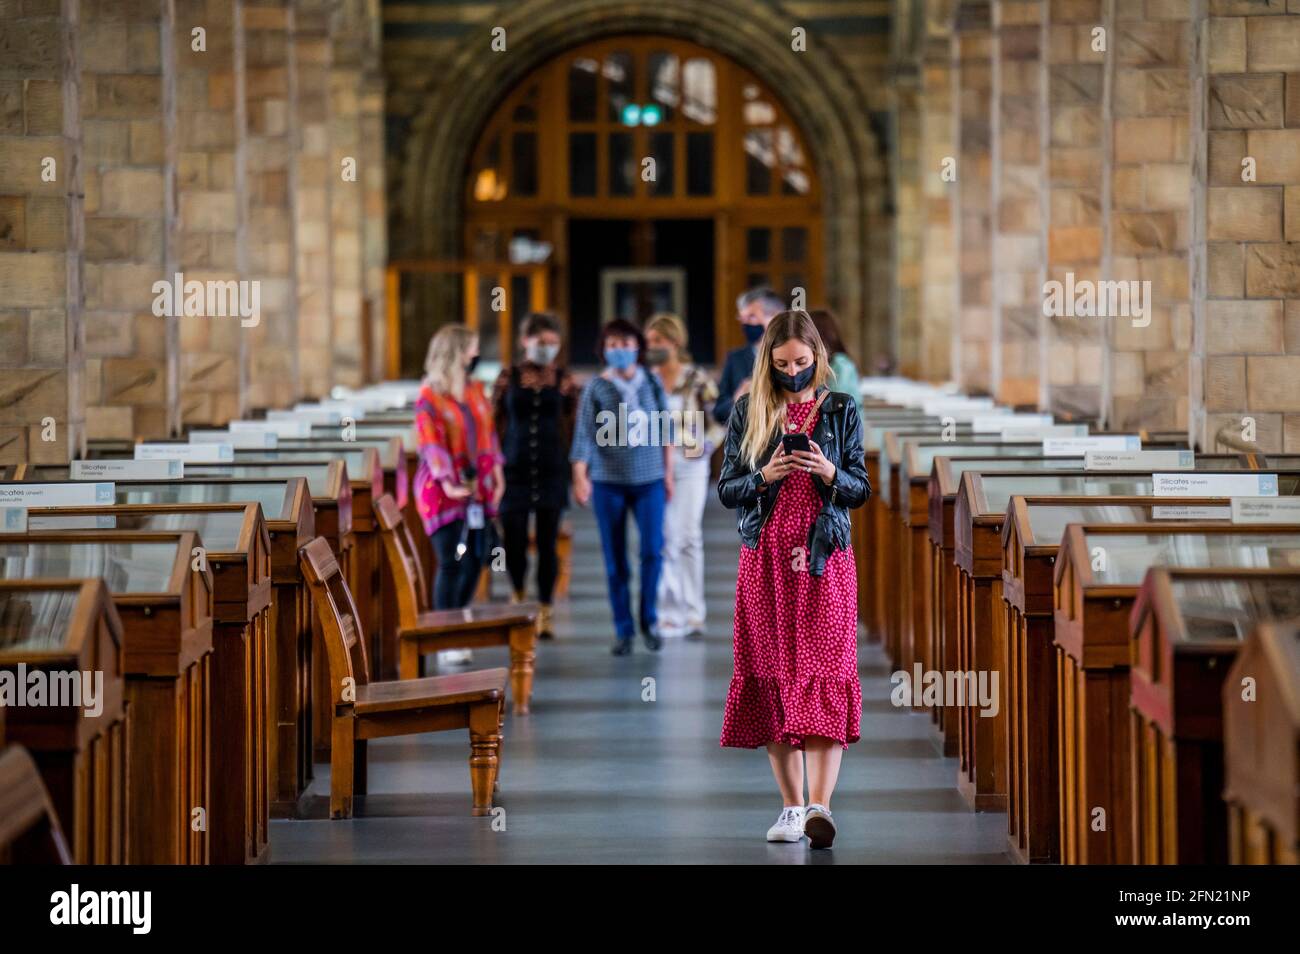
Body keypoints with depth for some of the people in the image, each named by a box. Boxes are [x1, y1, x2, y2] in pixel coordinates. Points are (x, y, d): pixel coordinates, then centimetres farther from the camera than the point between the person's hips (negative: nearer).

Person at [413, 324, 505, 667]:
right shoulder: (429, 398, -10)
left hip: (476, 487, 6)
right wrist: (447, 482, -31)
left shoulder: (476, 391, 9)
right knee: (450, 561, -11)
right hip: (443, 489, -6)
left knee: (475, 558, 5)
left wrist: (495, 471, 9)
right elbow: (431, 444, -19)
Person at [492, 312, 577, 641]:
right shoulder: (508, 377, 3)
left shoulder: (563, 379, 4)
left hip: (552, 470, 0)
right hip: (515, 469, 0)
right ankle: (518, 596, 26)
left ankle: (544, 613, 12)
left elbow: (574, 425, 6)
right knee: (513, 542, -1)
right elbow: (495, 423, 6)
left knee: (547, 544, 2)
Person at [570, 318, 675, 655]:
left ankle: (649, 619, 10)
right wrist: (580, 476, -20)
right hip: (608, 481, -1)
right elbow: (584, 434, -9)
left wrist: (668, 472, 9)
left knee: (652, 549, -9)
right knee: (615, 558, 3)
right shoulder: (596, 387, -2)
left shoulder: (652, 383, 5)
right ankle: (623, 629, 12)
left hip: (649, 479, 1)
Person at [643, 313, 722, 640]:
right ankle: (669, 612, 5)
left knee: (687, 538, -6)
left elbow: (719, 419, 2)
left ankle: (693, 613, -1)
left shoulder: (697, 379, 0)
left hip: (689, 466, -2)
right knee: (661, 541, 0)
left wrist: (705, 447, -10)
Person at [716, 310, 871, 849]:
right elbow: (726, 490, 5)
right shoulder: (747, 412, 6)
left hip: (824, 561, -1)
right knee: (772, 677, 2)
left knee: (824, 674, -11)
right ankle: (792, 805, 9)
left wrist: (830, 474, -15)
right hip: (764, 561, 1)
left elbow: (860, 491, 5)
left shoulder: (839, 411, 5)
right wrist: (763, 477, -14)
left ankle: (820, 805, -20)